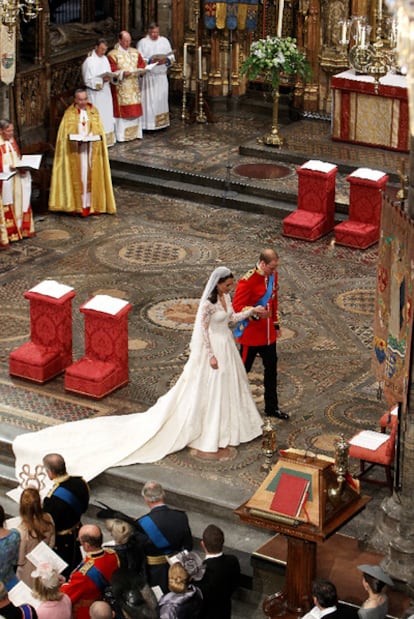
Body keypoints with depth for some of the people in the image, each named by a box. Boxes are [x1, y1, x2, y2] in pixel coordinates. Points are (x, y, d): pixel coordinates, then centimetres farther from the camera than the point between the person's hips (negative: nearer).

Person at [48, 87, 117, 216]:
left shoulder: (93, 111, 6)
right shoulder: (70, 113, 0)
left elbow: (99, 131, 6)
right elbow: (65, 133, -1)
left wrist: (91, 137, -14)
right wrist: (77, 138, -18)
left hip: (92, 149, 2)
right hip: (75, 150, -2)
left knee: (91, 175, 3)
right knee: (78, 175, -3)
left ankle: (91, 203, 8)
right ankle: (78, 204, 1)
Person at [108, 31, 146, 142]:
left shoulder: (135, 52, 11)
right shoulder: (113, 54, -6)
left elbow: (142, 64, 10)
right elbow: (112, 70, -12)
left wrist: (139, 70, -11)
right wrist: (122, 73, -27)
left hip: (134, 86, 5)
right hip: (120, 87, -5)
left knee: (135, 110, 8)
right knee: (122, 110, -5)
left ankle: (135, 132, 18)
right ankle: (121, 135, -1)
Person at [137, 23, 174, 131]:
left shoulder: (164, 41, 10)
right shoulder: (142, 43, -2)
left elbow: (172, 57, 9)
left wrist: (165, 60, -13)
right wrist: (150, 61, -22)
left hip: (161, 76, 4)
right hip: (148, 77, -4)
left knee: (161, 100, 5)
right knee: (149, 101, -6)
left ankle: (161, 123, 12)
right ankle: (149, 124, -4)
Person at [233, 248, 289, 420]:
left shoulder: (273, 276, 2)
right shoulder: (247, 281, -22)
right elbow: (237, 306, -21)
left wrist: (276, 323, 18)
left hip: (268, 333, 7)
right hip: (250, 334, -7)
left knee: (271, 368, 13)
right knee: (243, 369, 6)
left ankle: (272, 407, 25)